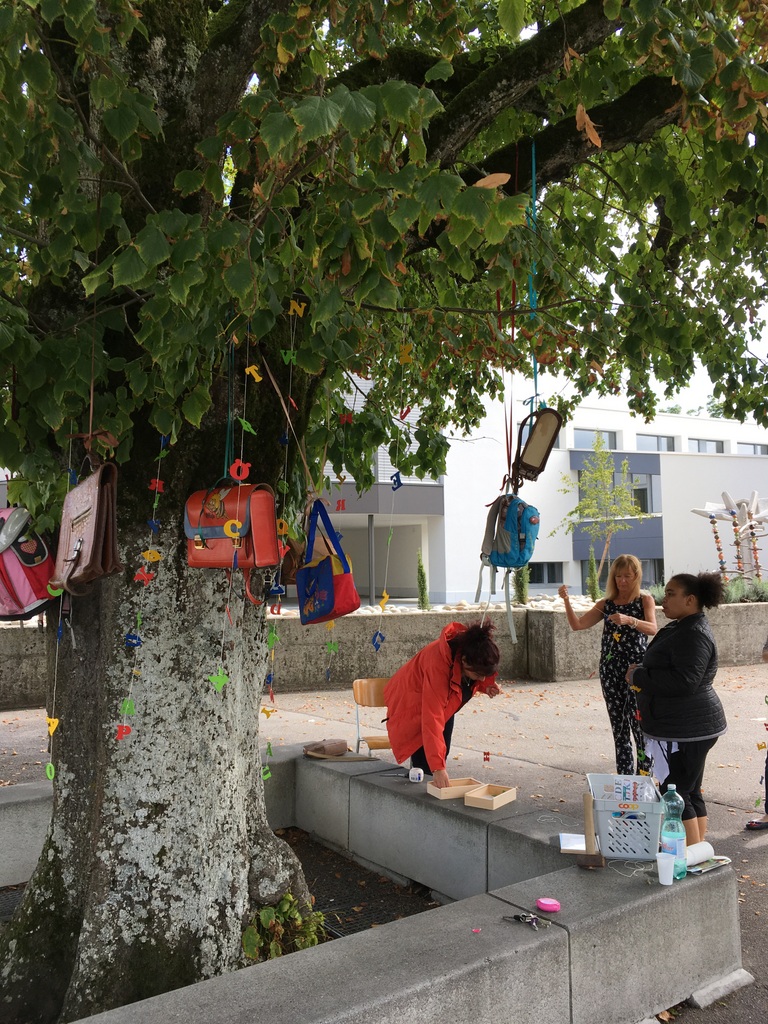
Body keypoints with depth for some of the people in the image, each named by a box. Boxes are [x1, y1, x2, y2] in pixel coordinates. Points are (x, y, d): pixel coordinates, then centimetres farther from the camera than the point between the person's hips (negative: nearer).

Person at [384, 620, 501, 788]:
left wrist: (486, 686, -18)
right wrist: (438, 768, -45)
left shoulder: (473, 649, -22)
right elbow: (432, 719, -43)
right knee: (426, 767, -12)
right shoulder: (438, 664, -43)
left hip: (443, 703, 7)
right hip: (412, 706, -7)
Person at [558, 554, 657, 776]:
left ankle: (644, 778, 0)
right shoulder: (605, 604, 11)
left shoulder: (644, 600, 2)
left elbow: (653, 628, -15)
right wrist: (567, 601, -11)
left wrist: (629, 620, -32)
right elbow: (577, 624, 4)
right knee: (618, 727, 8)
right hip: (610, 669, 4)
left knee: (640, 724, -10)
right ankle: (624, 778, 16)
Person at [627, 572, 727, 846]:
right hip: (683, 728, 11)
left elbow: (685, 680, -29)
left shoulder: (694, 634, -20)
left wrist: (638, 676, -20)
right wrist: (642, 673, 7)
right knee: (690, 792, 16)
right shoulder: (684, 628, 13)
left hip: (688, 729, -11)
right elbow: (669, 669, 25)